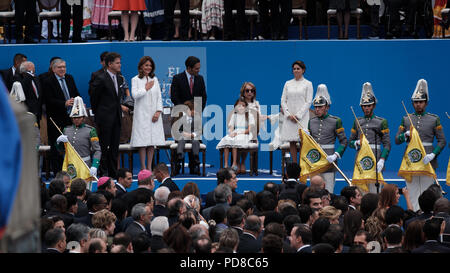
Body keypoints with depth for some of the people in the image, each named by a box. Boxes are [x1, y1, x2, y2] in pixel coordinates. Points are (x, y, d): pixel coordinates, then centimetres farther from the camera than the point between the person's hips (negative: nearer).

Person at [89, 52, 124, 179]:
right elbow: (93, 95, -5)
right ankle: (103, 173, 2)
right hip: (105, 117, -7)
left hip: (116, 116, 7)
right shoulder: (101, 78, -13)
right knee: (104, 146, -3)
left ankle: (113, 173, 14)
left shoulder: (119, 79, 11)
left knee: (114, 147, 9)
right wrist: (96, 111, 3)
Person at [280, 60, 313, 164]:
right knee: (292, 142, 2)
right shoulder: (288, 84, 13)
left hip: (302, 117, -3)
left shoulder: (308, 84, 3)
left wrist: (298, 115, -11)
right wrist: (288, 114, -5)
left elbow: (308, 102, -2)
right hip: (289, 117, 3)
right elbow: (283, 100, 9)